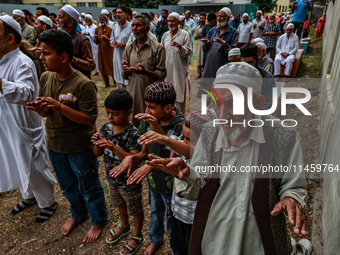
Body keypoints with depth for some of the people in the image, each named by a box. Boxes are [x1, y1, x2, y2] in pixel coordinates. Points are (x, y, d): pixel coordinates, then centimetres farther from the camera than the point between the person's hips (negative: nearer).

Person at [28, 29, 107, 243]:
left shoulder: (83, 84, -23)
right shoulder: (46, 78, -1)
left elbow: (90, 119, -23)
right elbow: (46, 111, 7)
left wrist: (60, 106, -30)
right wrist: (41, 109, -17)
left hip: (80, 148, -7)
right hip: (55, 145, 7)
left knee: (89, 189, 14)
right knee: (67, 186, 26)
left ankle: (99, 221, 40)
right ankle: (78, 214, 53)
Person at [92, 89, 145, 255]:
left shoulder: (133, 134, -28)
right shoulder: (106, 128, -9)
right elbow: (98, 154, -2)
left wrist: (113, 147, -42)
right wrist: (97, 144, -25)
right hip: (113, 178, 7)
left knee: (135, 209, 18)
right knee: (120, 203, 30)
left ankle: (137, 236, 43)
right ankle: (124, 226, 59)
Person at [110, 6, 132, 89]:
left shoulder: (131, 26, -9)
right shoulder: (115, 27, 13)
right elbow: (112, 39, 23)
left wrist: (124, 44, -18)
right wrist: (112, 43, 0)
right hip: (117, 56, 7)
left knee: (127, 81, -8)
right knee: (118, 79, 16)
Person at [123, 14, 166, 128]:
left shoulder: (157, 48, -3)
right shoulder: (129, 48, 12)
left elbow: (162, 74, -8)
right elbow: (125, 76, 15)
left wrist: (145, 72, -23)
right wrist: (127, 71, -8)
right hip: (132, 93, 4)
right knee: (132, 125, 11)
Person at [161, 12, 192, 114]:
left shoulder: (185, 34, -2)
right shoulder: (165, 35, 13)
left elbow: (188, 52, -8)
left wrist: (180, 47, -27)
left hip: (180, 69, -5)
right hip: (167, 69, 5)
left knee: (179, 94, -1)